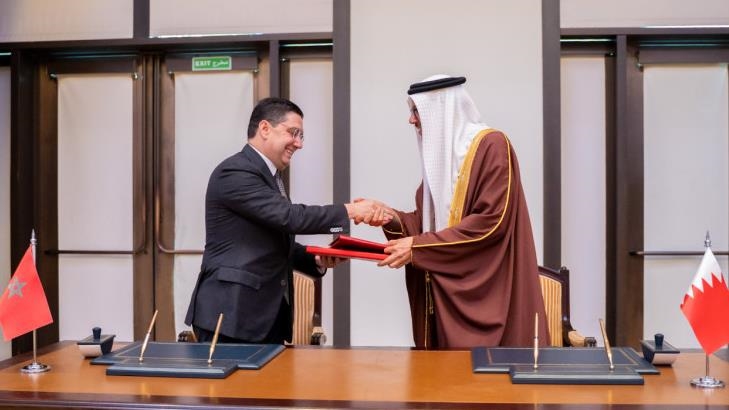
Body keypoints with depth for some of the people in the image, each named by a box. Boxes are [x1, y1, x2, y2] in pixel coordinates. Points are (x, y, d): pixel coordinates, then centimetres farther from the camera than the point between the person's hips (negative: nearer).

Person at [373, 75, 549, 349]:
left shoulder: (492, 146, -10)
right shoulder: (439, 153, 14)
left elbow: (491, 222, -19)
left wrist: (418, 247, -19)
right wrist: (390, 216, -6)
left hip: (484, 290, -7)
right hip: (444, 288, 7)